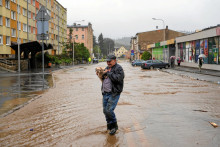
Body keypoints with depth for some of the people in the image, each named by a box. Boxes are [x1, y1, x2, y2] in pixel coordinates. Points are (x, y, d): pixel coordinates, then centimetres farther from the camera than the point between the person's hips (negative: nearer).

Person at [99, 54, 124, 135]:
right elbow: (103, 78, 23)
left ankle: (114, 126, 8)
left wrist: (108, 73, -17)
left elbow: (117, 78, -24)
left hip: (114, 93, -8)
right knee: (105, 110, 9)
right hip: (105, 93, 8)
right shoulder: (107, 68, 17)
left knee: (109, 110, -14)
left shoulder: (118, 68, -8)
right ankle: (110, 126, 26)